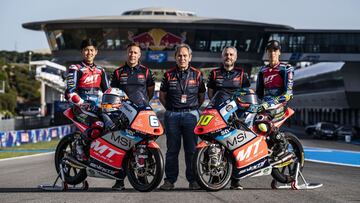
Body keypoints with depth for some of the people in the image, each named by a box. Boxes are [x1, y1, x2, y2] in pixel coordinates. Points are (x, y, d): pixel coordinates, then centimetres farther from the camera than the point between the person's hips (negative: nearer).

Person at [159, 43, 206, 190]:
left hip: (191, 114, 0)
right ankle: (170, 179, 7)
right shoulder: (169, 75, 6)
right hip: (172, 116, 0)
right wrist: (170, 109, 9)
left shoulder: (197, 75, 6)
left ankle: (193, 179, 6)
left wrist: (193, 109, 9)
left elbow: (202, 96, 15)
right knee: (172, 149, 3)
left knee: (191, 149, 1)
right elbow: (162, 95, 14)